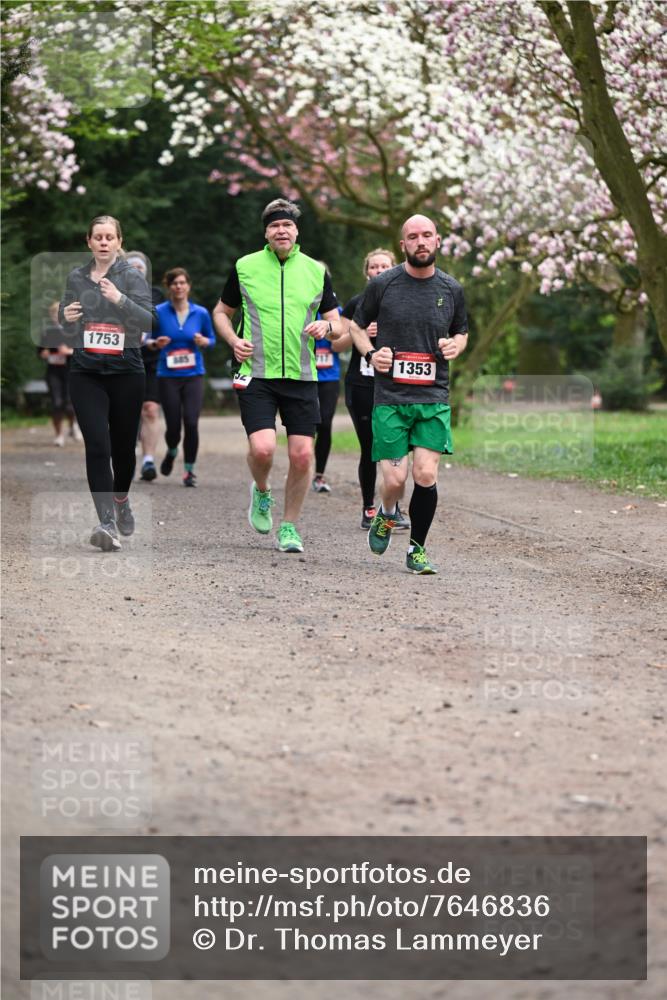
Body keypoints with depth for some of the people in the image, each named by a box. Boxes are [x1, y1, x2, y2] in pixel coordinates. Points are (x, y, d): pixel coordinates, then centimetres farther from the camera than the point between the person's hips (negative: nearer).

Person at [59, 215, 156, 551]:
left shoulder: (132, 277, -2)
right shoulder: (76, 278, 8)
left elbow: (148, 321, -13)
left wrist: (120, 299, -28)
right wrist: (66, 316, -3)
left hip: (126, 371, -1)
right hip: (86, 372, 1)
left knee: (123, 445, 11)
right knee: (97, 446, -14)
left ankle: (121, 501, 41)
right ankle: (107, 523, -20)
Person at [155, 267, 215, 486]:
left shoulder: (201, 313, 2)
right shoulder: (158, 312, -2)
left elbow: (212, 339, 13)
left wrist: (204, 341, -9)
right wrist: (156, 343, -15)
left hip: (193, 376, 0)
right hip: (168, 376, 0)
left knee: (191, 423, -13)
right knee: (173, 426, 1)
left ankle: (189, 470, 3)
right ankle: (172, 452, 37)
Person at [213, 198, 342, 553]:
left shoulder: (316, 271, 7)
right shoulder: (244, 267, 3)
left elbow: (337, 325, 12)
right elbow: (221, 312, 16)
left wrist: (326, 327, -12)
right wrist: (234, 340, -3)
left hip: (301, 377, 2)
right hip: (256, 376, -2)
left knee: (302, 455, -3)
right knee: (262, 448, -17)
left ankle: (289, 527, 14)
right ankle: (261, 492, 18)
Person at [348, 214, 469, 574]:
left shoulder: (451, 289, 7)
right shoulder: (382, 284, 0)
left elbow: (462, 332, 23)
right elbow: (356, 325, 13)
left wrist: (455, 345, -1)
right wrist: (370, 353, -5)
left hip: (434, 397, 2)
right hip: (390, 396, -1)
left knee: (426, 474, -10)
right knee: (395, 479, -8)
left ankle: (417, 549, 8)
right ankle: (386, 514, 28)